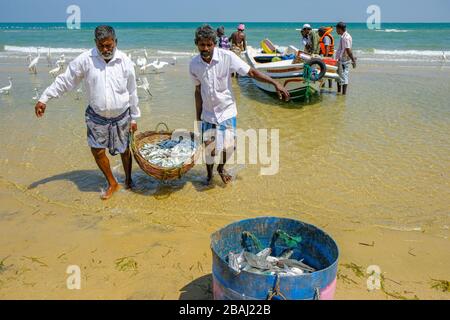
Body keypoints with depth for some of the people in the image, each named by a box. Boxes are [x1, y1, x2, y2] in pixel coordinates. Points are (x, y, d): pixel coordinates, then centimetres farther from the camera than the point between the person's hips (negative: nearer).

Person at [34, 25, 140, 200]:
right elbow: (64, 80, -2)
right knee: (97, 150, 4)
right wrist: (44, 99, -3)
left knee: (124, 150, 9)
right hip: (97, 116, 1)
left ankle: (128, 180, 34)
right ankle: (112, 183, 25)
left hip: (121, 117, -1)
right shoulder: (85, 59, -10)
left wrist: (134, 117, 3)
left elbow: (132, 92, -1)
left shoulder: (124, 61, -8)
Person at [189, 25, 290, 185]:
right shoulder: (194, 65, -8)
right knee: (209, 149, 7)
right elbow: (198, 91, 4)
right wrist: (198, 117, 8)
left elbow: (251, 72, -15)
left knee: (227, 146, -3)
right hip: (208, 113, 2)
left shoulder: (227, 57, -18)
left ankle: (221, 168, 32)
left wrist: (275, 83, -24)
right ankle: (209, 175, 36)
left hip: (227, 110, -2)